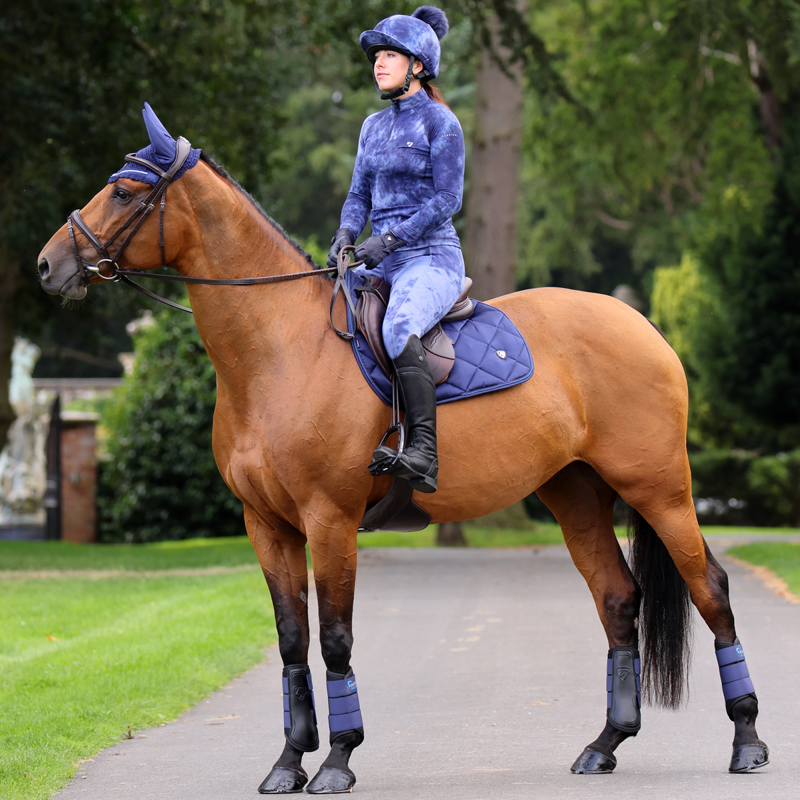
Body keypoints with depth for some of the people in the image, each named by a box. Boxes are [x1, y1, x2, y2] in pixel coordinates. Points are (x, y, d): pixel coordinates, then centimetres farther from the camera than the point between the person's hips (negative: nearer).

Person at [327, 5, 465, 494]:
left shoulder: (440, 122, -4)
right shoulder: (374, 127, 18)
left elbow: (447, 200, -11)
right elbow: (361, 195, 19)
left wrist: (389, 238, -18)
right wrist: (346, 233, -3)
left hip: (432, 257, -8)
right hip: (383, 264, 8)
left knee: (399, 330, -36)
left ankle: (424, 453, -42)